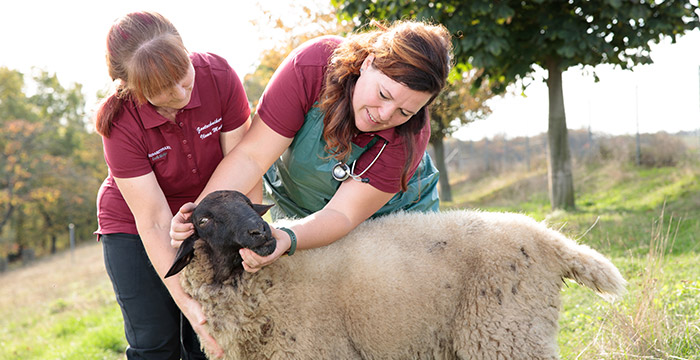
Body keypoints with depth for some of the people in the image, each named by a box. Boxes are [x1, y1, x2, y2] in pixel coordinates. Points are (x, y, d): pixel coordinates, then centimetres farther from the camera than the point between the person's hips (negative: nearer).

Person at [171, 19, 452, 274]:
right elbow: (252, 155, -31)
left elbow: (343, 212, -34)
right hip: (296, 206, 1)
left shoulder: (410, 135, -32)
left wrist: (286, 240, -53)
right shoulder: (311, 66, -33)